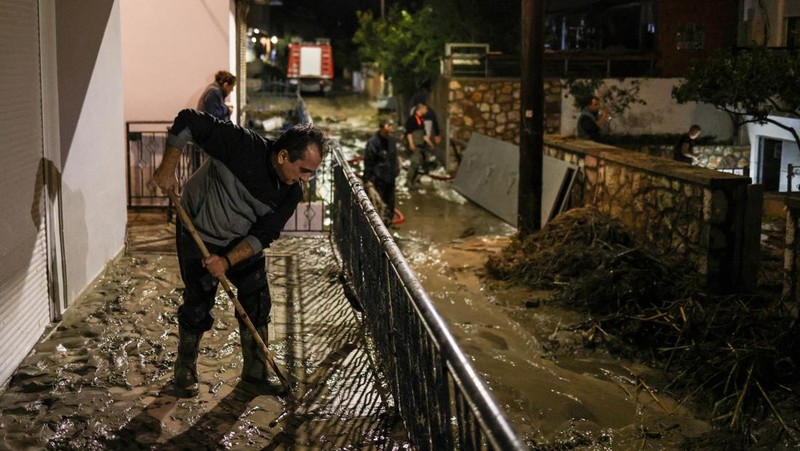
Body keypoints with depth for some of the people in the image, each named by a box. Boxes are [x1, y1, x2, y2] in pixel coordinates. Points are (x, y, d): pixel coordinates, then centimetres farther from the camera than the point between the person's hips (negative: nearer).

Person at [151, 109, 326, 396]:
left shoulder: (292, 192, -17)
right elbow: (188, 121, -28)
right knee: (197, 307, 1)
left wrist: (228, 261, -27)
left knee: (257, 305, 2)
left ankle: (256, 372, 20)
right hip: (198, 235, -4)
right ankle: (185, 369, 24)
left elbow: (263, 235, -15)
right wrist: (168, 168, -26)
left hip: (242, 243, 4)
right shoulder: (242, 146, -32)